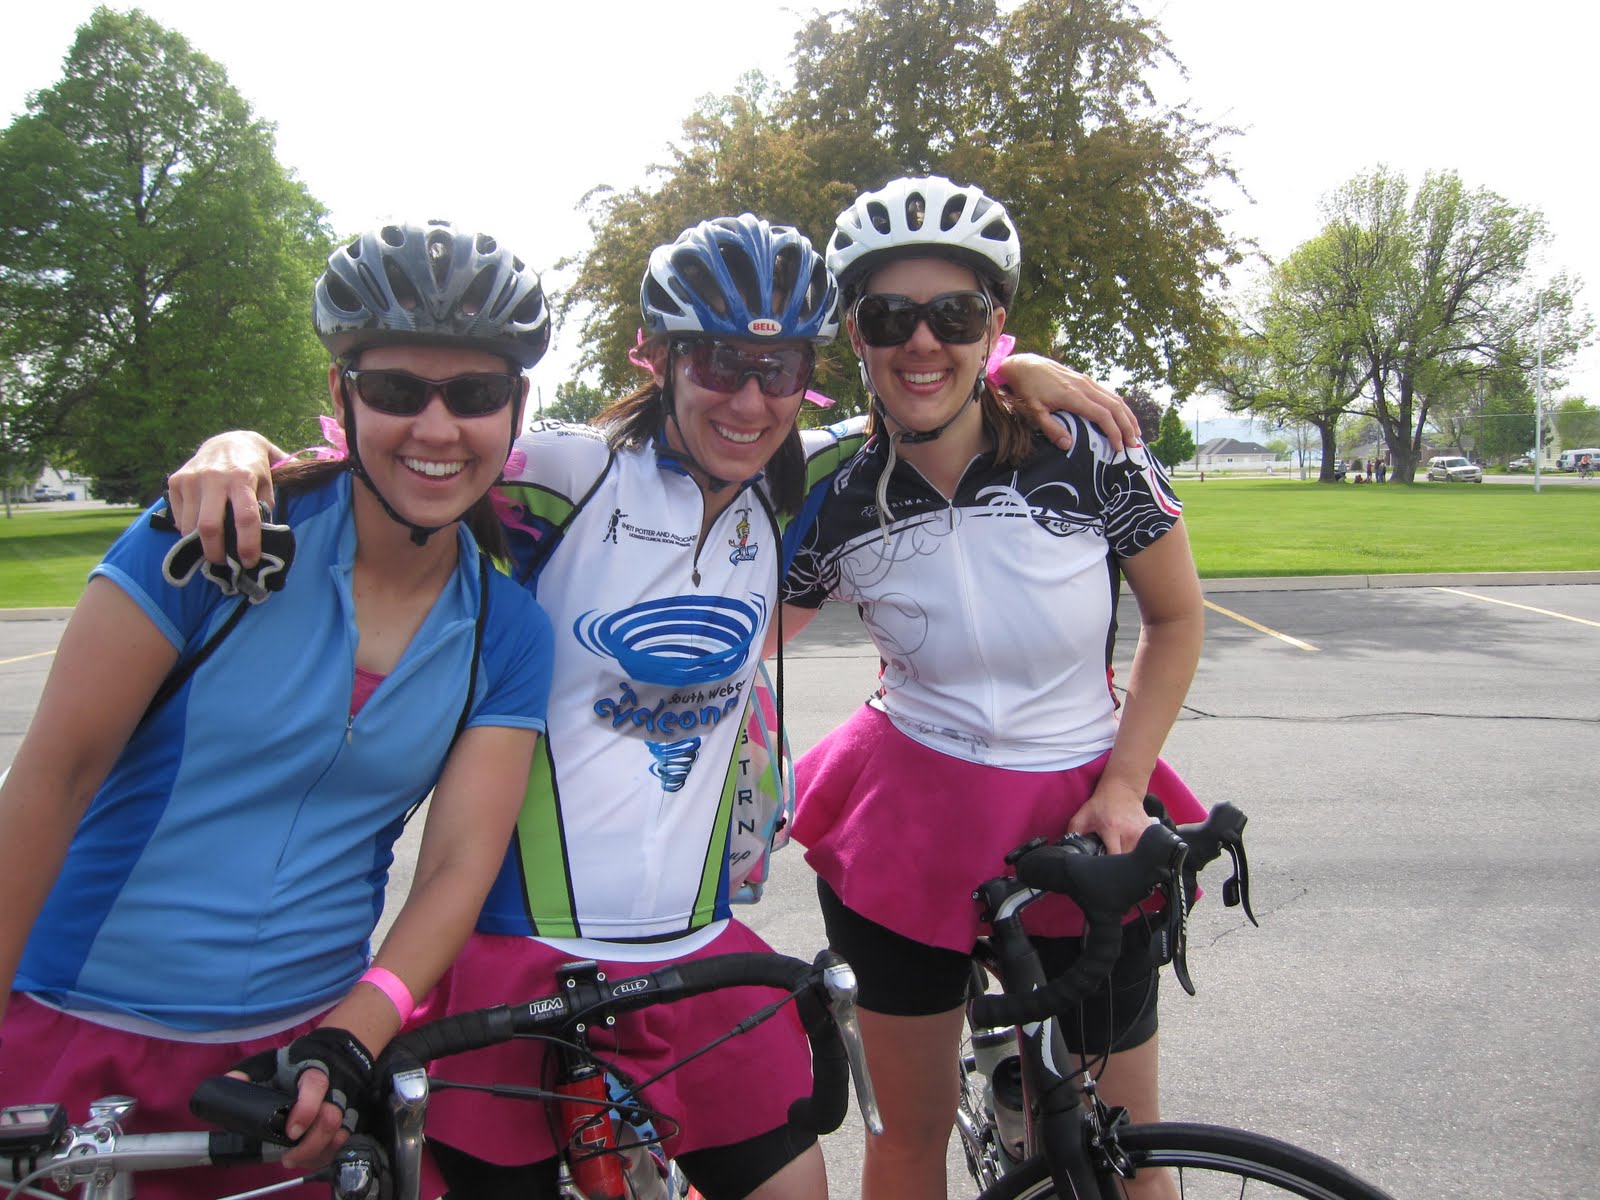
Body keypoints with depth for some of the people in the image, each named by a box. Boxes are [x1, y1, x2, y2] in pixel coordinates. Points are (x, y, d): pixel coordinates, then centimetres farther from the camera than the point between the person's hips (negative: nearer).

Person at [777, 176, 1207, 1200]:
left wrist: (1124, 786, -7)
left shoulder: (1092, 454, -14)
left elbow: (1176, 618, 0)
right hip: (908, 826, 1)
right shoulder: (833, 502, -10)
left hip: (1081, 823, 0)